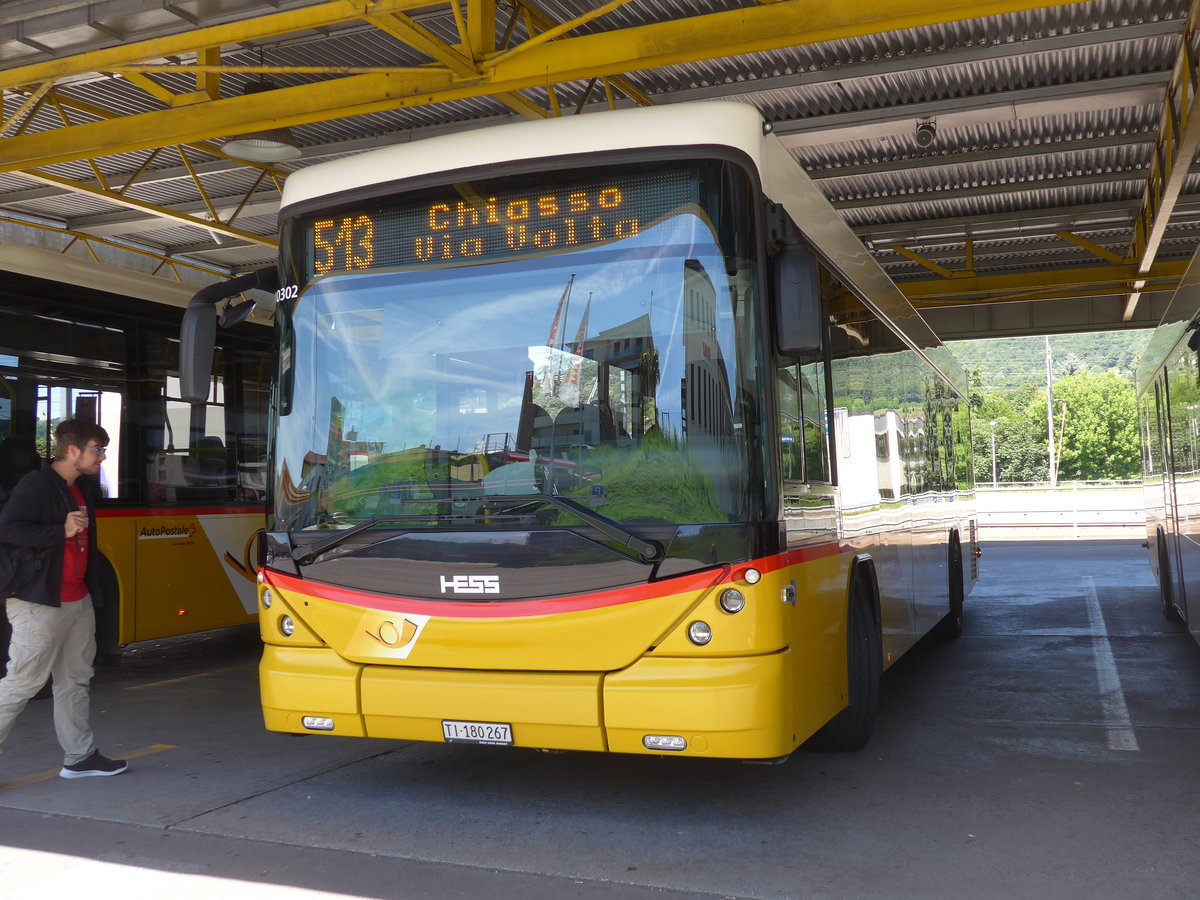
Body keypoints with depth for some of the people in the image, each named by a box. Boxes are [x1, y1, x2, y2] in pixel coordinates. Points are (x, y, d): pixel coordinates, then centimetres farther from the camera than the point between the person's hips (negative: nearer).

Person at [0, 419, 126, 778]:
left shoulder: (84, 487, 14)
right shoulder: (35, 485, -13)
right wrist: (62, 531, -24)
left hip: (78, 601, 9)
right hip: (40, 603, -9)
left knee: (76, 680, 13)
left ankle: (79, 757, 21)